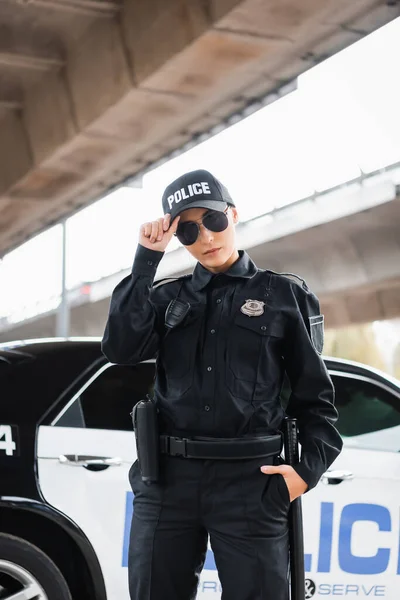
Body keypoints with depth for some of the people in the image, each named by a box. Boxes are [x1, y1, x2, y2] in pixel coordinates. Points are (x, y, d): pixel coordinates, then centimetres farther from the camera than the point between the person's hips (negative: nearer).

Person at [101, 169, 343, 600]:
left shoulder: (284, 294, 7)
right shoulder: (169, 295, 13)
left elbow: (315, 396, 7)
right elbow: (120, 349, -5)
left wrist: (308, 470, -9)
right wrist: (147, 260, -5)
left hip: (252, 481, -2)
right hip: (167, 478, 3)